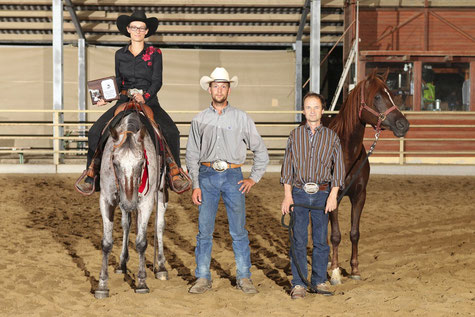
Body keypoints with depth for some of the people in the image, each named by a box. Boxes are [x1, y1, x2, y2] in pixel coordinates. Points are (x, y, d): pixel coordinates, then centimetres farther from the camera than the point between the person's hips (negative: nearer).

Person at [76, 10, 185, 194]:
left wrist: (145, 97, -22)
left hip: (149, 101, -2)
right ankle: (90, 178, -11)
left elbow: (157, 81, -5)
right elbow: (118, 82, 15)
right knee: (95, 132, -16)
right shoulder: (120, 55, 10)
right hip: (124, 101, 3)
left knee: (171, 131, -27)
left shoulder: (154, 53, 1)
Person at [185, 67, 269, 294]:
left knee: (239, 231, 1)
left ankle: (244, 277, 9)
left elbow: (260, 150, 11)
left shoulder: (241, 118, 6)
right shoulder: (200, 120, 8)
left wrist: (254, 178, 3)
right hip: (207, 175, 1)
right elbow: (192, 155, 7)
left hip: (233, 175, -1)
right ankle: (203, 278, 9)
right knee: (204, 231, 1)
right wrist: (195, 186, -1)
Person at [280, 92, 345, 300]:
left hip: (322, 193, 0)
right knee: (299, 240, 0)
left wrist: (333, 195, -7)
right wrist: (287, 195, -2)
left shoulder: (331, 136, 4)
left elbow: (338, 166, 2)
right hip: (299, 193, 0)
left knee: (321, 240, 5)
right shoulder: (295, 135, 5)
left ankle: (320, 280, 17)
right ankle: (298, 284, 6)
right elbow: (287, 165, 5)